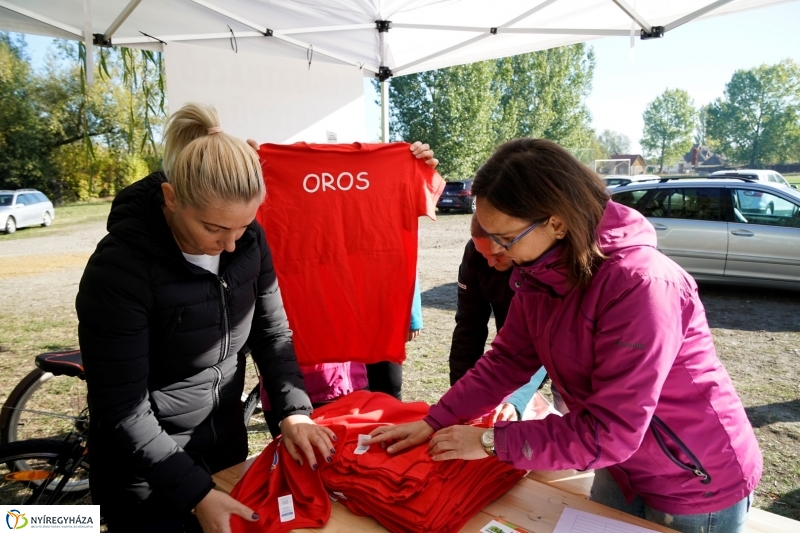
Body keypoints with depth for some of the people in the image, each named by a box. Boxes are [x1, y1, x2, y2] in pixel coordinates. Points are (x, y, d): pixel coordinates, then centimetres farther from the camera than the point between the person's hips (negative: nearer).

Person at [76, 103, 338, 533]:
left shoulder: (248, 240, -11)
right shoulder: (120, 268, -26)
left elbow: (272, 333, -3)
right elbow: (120, 411, -22)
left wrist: (294, 411, -15)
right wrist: (196, 493, -23)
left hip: (227, 445, 5)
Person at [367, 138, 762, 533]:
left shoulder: (639, 285, -34)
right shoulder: (541, 273, -11)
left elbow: (610, 432, -32)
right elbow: (506, 359, -3)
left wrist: (492, 442, -25)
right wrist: (435, 422, -10)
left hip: (698, 487, -6)